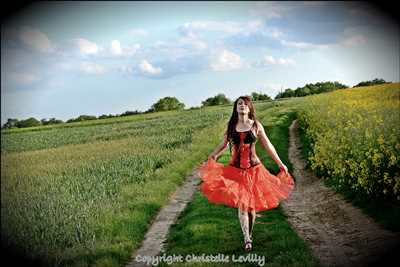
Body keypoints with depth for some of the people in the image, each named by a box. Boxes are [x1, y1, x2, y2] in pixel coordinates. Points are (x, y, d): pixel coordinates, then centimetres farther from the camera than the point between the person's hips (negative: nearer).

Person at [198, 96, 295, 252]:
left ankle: (250, 234, 24)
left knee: (251, 204, 6)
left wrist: (280, 163, 8)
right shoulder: (231, 126, 4)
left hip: (253, 168, -1)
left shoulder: (256, 125, 1)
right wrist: (211, 157, 0)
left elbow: (267, 145, 7)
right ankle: (247, 239, 0)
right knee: (241, 204, -5)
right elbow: (223, 145, 15)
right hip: (236, 169, 1)